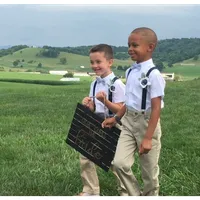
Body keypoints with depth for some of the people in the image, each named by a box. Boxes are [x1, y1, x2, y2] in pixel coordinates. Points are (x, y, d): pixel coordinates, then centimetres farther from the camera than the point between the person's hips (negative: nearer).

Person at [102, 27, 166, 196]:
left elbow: (156, 108, -19)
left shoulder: (153, 74, -17)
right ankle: (136, 195, 16)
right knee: (119, 163, -3)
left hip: (146, 122, -6)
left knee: (149, 171, 8)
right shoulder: (130, 72, 5)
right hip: (129, 121, 6)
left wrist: (148, 138, -22)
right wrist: (116, 118, 21)